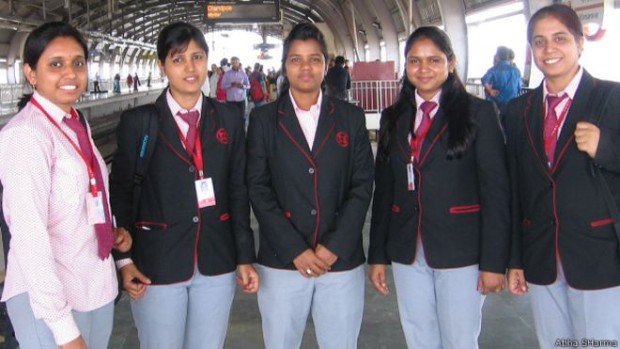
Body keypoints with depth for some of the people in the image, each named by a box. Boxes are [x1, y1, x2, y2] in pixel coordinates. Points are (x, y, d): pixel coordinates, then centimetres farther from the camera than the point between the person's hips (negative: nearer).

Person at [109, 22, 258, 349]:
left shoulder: (228, 118, 2)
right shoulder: (138, 121, -5)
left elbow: (238, 190, 5)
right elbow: (120, 192, -1)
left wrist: (245, 257, 3)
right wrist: (124, 259, -6)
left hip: (216, 264, 3)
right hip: (157, 265, -2)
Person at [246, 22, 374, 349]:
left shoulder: (351, 117, 6)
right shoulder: (263, 118, 3)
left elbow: (362, 185, 2)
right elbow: (258, 188, -2)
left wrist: (335, 246, -9)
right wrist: (295, 250, -11)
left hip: (342, 261, 1)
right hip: (281, 262, 0)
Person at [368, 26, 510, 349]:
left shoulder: (477, 112, -4)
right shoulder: (393, 118, 8)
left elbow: (496, 190, -7)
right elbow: (383, 190, 9)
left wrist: (494, 261, -10)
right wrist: (377, 255, 7)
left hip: (460, 252, -3)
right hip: (406, 252, 4)